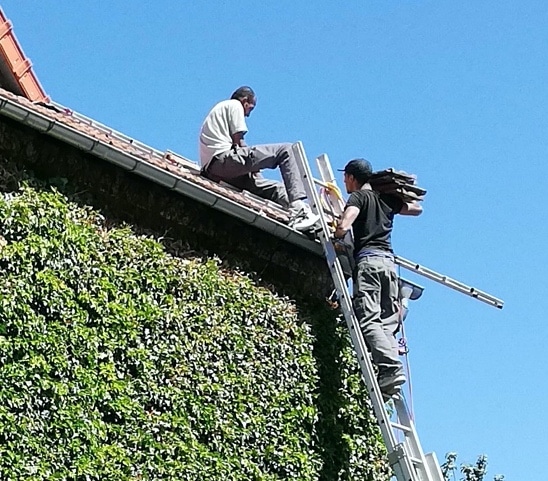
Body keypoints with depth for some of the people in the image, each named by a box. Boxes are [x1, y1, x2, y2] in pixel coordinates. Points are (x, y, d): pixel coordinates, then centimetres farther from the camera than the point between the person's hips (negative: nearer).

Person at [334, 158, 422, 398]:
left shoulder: (358, 197, 3)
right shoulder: (387, 199, 21)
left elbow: (343, 227, -15)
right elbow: (417, 208, 36)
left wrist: (334, 234, 5)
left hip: (368, 260, -7)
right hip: (389, 260, 7)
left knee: (368, 319, -15)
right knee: (388, 322, 1)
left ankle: (391, 367, -32)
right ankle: (390, 369, -16)